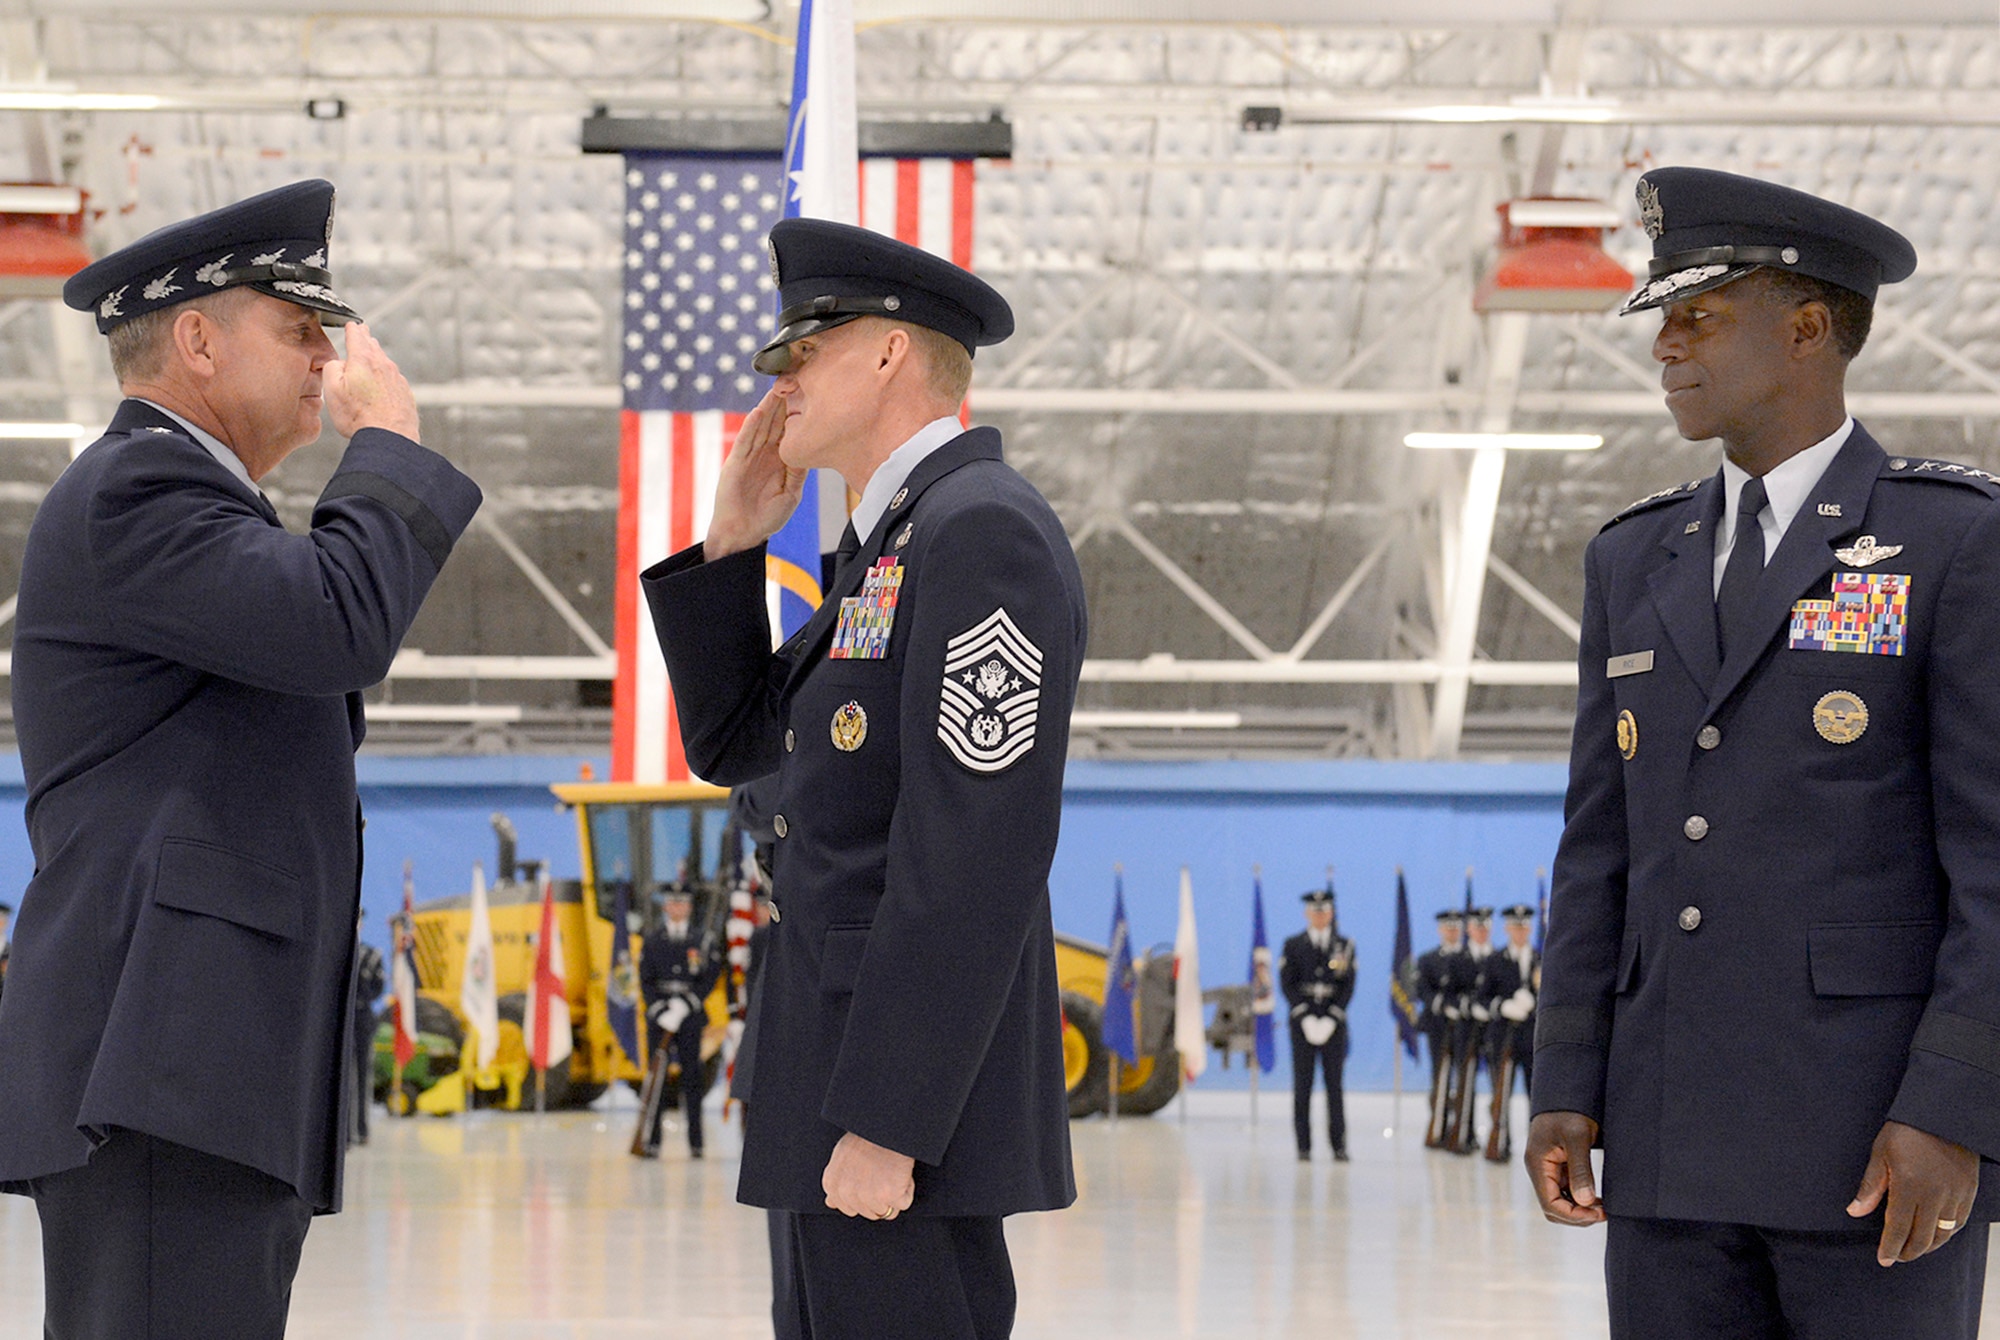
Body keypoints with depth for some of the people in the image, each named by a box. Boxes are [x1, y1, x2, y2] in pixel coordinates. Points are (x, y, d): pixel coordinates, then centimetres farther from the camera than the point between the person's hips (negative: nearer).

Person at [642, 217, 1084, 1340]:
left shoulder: (984, 529, -13)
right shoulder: (893, 546, 19)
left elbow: (975, 856, -21)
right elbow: (732, 743, 24)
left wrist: (883, 1120, -23)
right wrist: (733, 541, 13)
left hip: (906, 1080, -10)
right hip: (852, 1075, 10)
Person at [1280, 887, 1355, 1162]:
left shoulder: (1345, 945, 8)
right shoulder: (1293, 945, 7)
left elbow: (1349, 985, 2)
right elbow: (1287, 983, 0)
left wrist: (1331, 1019, -9)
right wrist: (1305, 1017, -11)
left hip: (1333, 1022, 0)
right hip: (1303, 1022, 0)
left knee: (1334, 1083, -1)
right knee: (1302, 1084, -1)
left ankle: (1339, 1145, 0)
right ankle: (1304, 1146, 1)